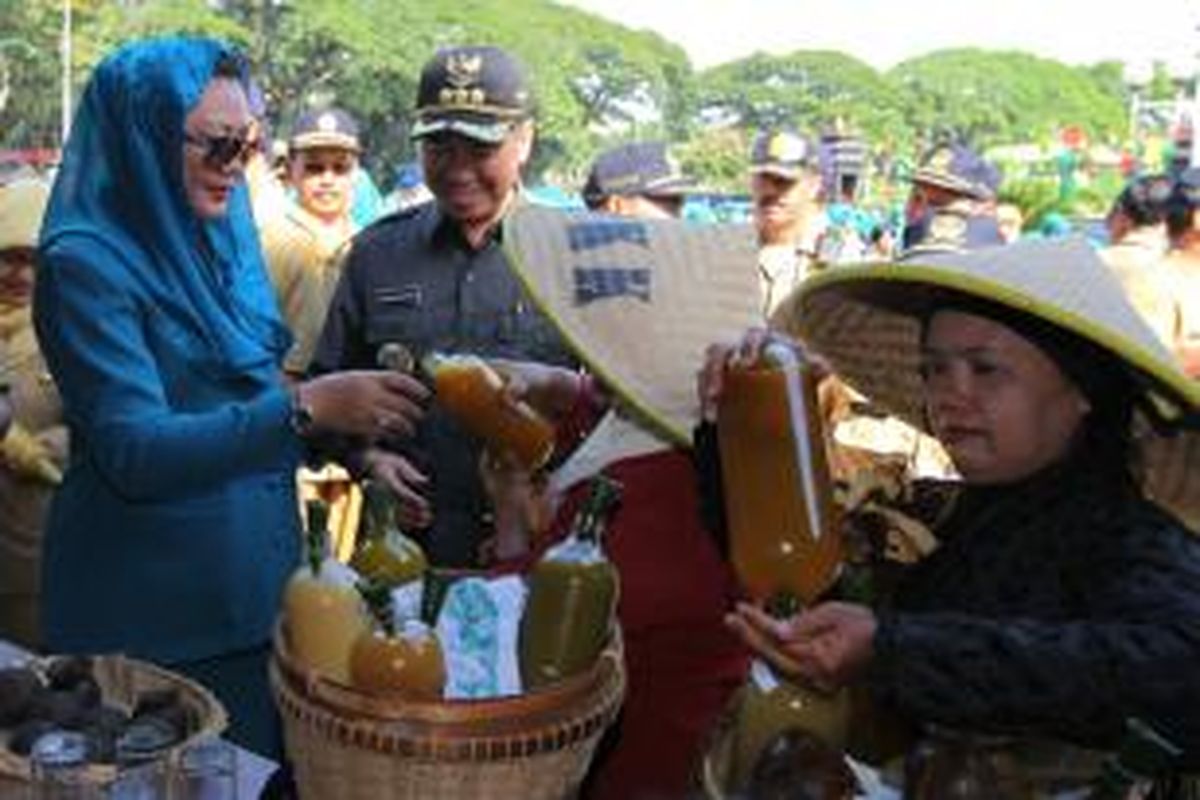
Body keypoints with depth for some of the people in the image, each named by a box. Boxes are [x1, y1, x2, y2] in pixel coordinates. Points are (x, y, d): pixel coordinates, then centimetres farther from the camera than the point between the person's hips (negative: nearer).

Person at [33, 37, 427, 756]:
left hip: (256, 592, 7)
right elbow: (133, 452, -24)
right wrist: (307, 408, -31)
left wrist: (356, 439, 2)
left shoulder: (219, 241, 8)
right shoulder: (86, 264, -14)